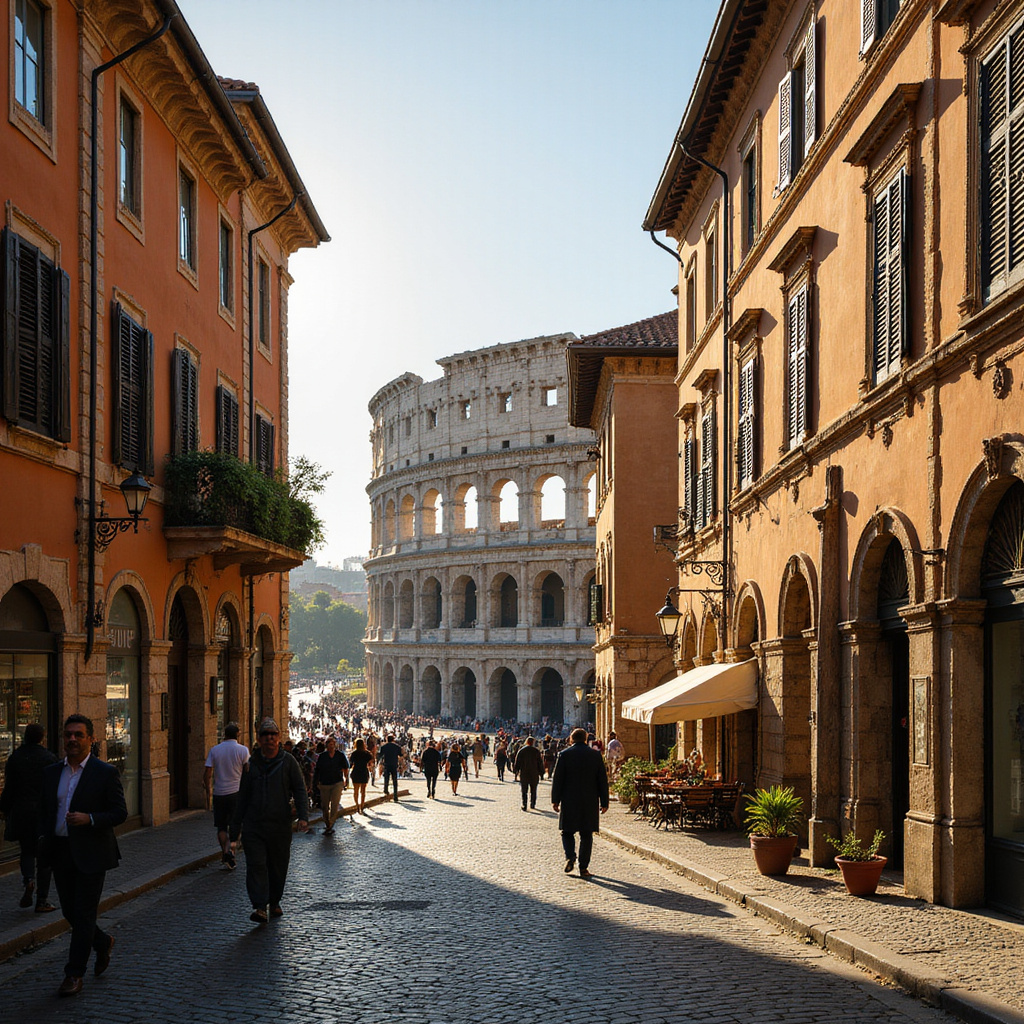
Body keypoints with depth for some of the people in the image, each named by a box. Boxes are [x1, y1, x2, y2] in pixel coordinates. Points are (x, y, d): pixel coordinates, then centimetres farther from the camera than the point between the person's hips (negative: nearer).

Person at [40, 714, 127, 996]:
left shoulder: (105, 773, -6)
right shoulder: (51, 772, 9)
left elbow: (120, 812, -8)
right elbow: (45, 810, 17)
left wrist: (89, 819, -22)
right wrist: (45, 838, 3)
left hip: (91, 853, -5)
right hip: (60, 853, 5)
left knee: (84, 914, -2)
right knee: (69, 911, 11)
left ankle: (74, 974, 6)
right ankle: (103, 943, 37)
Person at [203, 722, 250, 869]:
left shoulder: (214, 750, 0)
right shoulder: (243, 750, -6)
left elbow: (207, 772, -2)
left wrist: (208, 788, 12)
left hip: (218, 793, 2)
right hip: (236, 791, -2)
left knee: (221, 826, 11)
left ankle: (225, 852, 6)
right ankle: (231, 847, -14)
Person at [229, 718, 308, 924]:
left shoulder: (288, 762, 2)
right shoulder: (252, 764, 9)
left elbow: (300, 790, -1)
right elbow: (243, 797, 14)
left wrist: (303, 816, -15)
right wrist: (236, 826, 14)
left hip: (280, 824, -1)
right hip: (254, 824, 1)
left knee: (278, 866, 8)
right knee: (256, 865, -10)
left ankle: (274, 902, 27)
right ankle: (260, 907, -14)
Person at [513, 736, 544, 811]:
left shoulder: (521, 750, -3)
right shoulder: (536, 751, -1)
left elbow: (517, 762, 0)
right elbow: (540, 763, 3)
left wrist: (516, 771, 8)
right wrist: (541, 773, 10)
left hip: (523, 774, -1)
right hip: (534, 775, 1)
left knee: (524, 791, 2)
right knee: (533, 791, 14)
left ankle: (524, 806, -5)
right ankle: (532, 804, 19)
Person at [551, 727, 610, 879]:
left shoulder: (564, 754, -4)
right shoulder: (595, 755, 3)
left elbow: (557, 779, -4)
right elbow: (602, 780, 5)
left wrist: (555, 800, 2)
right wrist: (604, 802, 10)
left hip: (569, 801, -1)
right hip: (590, 802, 2)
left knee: (567, 831, 12)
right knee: (586, 834, 7)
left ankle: (570, 857, -10)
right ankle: (583, 867, 4)